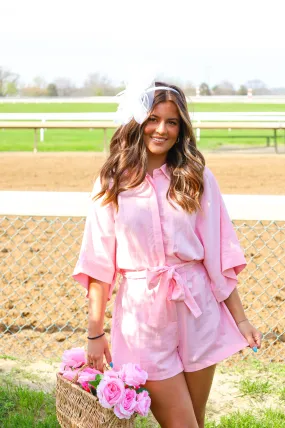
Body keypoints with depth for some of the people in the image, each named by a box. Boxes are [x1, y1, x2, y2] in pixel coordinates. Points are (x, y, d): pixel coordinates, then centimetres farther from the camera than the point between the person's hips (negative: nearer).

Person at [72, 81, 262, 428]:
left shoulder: (196, 178, 1)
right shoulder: (112, 184, -2)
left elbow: (219, 255, 2)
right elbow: (99, 263, -1)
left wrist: (240, 318, 2)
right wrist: (95, 333, 0)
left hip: (197, 310, 2)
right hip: (143, 313, -1)